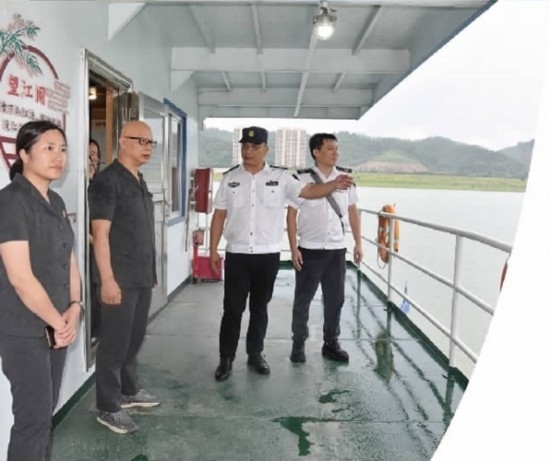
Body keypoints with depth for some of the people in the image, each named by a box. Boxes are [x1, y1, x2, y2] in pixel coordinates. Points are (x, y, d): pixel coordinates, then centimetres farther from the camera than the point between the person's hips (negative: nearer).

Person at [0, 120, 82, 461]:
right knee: (33, 417, 2)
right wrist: (58, 321, -12)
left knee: (47, 411, 17)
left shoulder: (56, 202, 9)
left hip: (56, 327, 7)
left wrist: (74, 309, -3)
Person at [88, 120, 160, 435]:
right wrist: (107, 280, -21)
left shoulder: (140, 182, 14)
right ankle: (109, 408, 14)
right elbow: (100, 233, -17)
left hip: (143, 277, 8)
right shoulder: (107, 181, -12)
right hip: (120, 279, -8)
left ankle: (129, 391, 34)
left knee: (135, 339, 18)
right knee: (114, 344, 2)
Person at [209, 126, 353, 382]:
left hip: (268, 255, 0)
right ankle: (226, 358, 15)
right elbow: (219, 216, 4)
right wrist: (213, 251, 1)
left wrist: (333, 185, -23)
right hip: (236, 254, 0)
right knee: (232, 308, 3)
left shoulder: (280, 177, 0)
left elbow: (308, 191, -4)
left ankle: (255, 353, 28)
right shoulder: (230, 178, 3)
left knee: (259, 307, 13)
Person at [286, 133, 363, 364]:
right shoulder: (302, 178, -7)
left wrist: (358, 243, 7)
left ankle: (331, 343, 26)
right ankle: (298, 344, 22)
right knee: (303, 299, 7)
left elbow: (353, 211, 10)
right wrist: (293, 248, -10)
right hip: (310, 249, -3)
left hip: (337, 249, 3)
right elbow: (291, 214, -6)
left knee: (335, 299, 11)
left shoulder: (345, 177, 4)